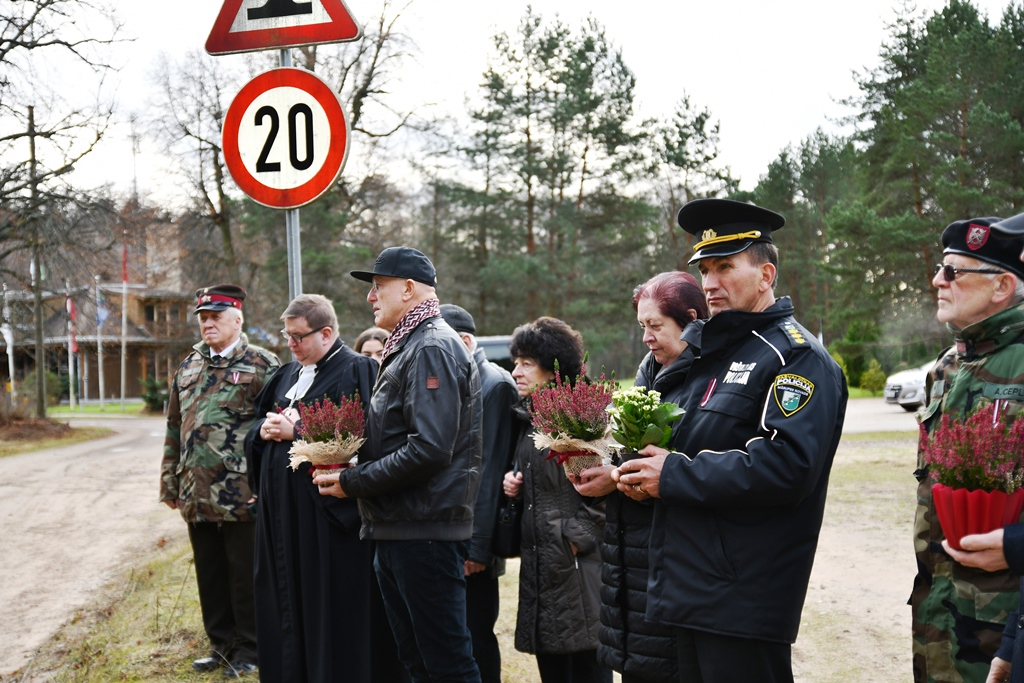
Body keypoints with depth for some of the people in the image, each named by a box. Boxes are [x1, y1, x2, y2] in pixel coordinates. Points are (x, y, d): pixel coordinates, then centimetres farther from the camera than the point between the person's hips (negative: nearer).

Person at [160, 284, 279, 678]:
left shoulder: (262, 365, -5)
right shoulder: (188, 368, 14)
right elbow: (174, 429, 17)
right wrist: (170, 484, 15)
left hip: (241, 493, -6)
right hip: (197, 494, 6)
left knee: (244, 573, 4)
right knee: (209, 572, 14)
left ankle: (248, 649, 16)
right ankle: (221, 643, 27)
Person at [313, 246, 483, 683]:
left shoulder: (432, 348, -14)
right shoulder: (406, 347, 17)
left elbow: (429, 449, -24)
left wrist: (352, 483, -16)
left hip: (425, 532, -10)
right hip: (396, 532, 10)